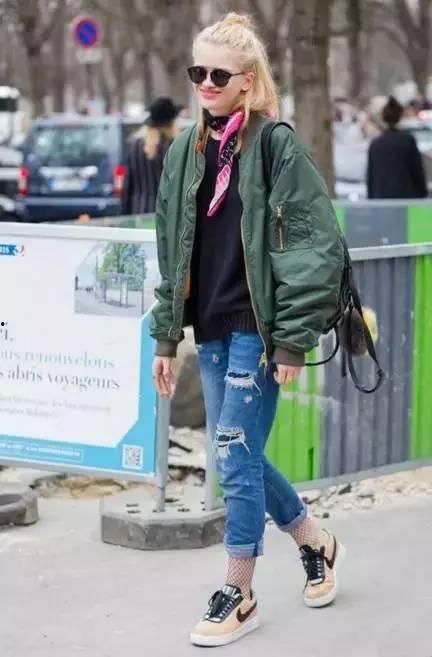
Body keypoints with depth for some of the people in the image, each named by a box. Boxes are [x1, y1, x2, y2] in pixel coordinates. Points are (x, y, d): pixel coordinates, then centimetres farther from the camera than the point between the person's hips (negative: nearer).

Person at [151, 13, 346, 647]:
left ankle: (238, 596, 8)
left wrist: (292, 340, -16)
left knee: (237, 457, -5)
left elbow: (315, 246, -12)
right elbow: (173, 251, 16)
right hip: (211, 330, 7)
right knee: (239, 456, 13)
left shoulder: (278, 145, -9)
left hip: (256, 329, -7)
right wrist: (166, 336, 12)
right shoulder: (185, 152, 10)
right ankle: (316, 542, 36)